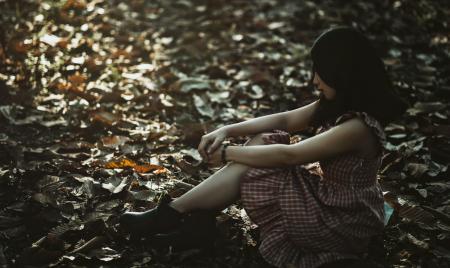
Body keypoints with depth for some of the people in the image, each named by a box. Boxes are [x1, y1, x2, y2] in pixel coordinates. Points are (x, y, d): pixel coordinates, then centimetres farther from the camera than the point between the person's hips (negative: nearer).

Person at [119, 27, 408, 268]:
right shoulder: (338, 104, 1)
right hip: (327, 197, 9)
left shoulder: (357, 127, -28)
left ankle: (173, 214, 2)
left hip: (341, 223, -9)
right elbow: (285, 120, 5)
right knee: (262, 142, -4)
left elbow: (287, 155, -25)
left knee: (247, 167, -14)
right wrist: (227, 131, -5)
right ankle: (198, 217, -1)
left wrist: (227, 153, -14)